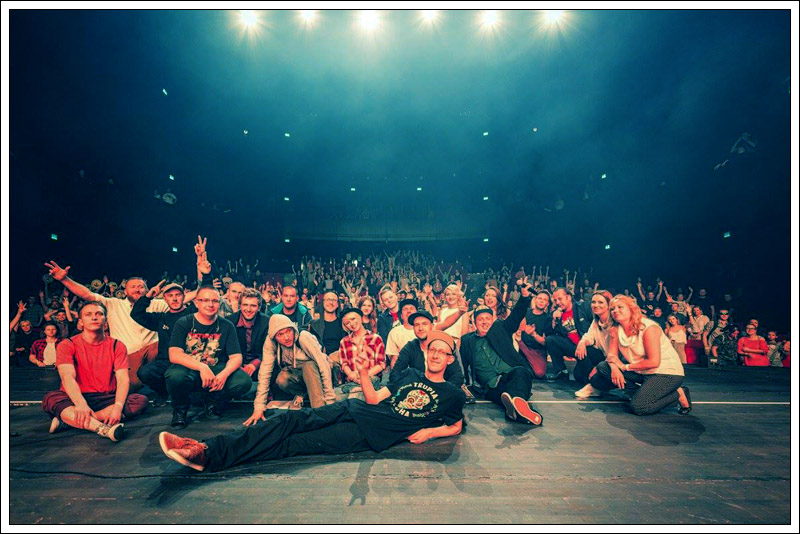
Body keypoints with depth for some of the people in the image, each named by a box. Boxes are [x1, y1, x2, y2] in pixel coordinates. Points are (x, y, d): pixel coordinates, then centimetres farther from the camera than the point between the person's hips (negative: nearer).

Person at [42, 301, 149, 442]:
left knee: (141, 400, -24)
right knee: (51, 399, -31)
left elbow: (123, 379, -7)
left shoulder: (117, 346, 4)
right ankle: (104, 428, -47)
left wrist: (118, 406, -27)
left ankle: (69, 420, -27)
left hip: (106, 400, 1)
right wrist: (81, 404, -35)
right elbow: (68, 377, -15)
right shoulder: (67, 345, 1)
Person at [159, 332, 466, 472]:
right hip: (356, 409, 5)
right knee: (293, 421, -15)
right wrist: (364, 373, -1)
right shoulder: (408, 374, 21)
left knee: (296, 444, -18)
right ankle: (207, 449, -19)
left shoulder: (451, 394, 11)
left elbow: (456, 426, 13)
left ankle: (209, 458, -23)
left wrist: (429, 431, -4)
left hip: (377, 434, -5)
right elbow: (375, 398, 16)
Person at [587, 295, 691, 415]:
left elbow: (654, 362, -25)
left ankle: (679, 394, 0)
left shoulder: (648, 328, -21)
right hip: (641, 372, 7)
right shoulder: (615, 329, -1)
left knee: (638, 407, -23)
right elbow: (612, 354, -4)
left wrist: (625, 367, -19)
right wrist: (614, 367, -27)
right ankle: (641, 392, -2)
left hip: (667, 373, -7)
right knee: (603, 367, -11)